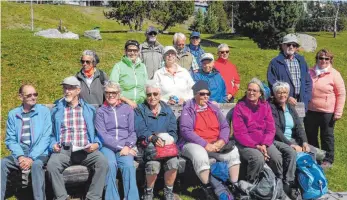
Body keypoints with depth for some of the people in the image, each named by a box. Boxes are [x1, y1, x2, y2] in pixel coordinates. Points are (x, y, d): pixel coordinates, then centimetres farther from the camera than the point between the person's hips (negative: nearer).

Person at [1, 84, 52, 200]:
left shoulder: (44, 111, 2)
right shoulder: (13, 114, 10)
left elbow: (45, 138, -6)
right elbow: (10, 140, 6)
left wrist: (32, 157, -16)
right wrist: (20, 156, -12)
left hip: (39, 154, -3)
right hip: (19, 154, 3)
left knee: (36, 165, -34)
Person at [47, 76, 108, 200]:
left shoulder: (89, 109, 17)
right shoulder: (56, 110, 19)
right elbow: (51, 134, 17)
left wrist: (96, 144, -5)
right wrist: (53, 145, -3)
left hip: (86, 150, 0)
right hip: (64, 149, 1)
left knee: (102, 162, -29)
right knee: (52, 164, -32)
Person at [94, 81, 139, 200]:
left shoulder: (128, 109, 17)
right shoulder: (100, 112, 11)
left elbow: (133, 131, 10)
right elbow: (103, 135, -1)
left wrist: (127, 146, -10)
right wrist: (120, 147, -13)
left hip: (125, 146, 1)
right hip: (107, 146, -1)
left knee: (128, 164, -30)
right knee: (110, 164, -32)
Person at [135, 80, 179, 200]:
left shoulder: (167, 110, 15)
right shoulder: (140, 110, 8)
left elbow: (173, 131, 7)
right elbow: (140, 130, -7)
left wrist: (168, 140, -15)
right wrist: (153, 138, -25)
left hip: (167, 144, 2)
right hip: (148, 145, -2)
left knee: (173, 162, -28)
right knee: (154, 163, -32)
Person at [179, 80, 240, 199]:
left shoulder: (214, 108, 14)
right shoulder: (188, 109, -3)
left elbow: (225, 126, 10)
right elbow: (186, 131, -15)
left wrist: (222, 141, -11)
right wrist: (205, 144, -20)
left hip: (215, 144, 5)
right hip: (194, 144, -5)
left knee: (233, 152, -15)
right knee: (201, 156, -35)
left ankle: (234, 185, -3)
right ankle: (207, 187, -17)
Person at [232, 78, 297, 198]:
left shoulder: (265, 106, 9)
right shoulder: (240, 107, -3)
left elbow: (271, 129, 3)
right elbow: (239, 133, -9)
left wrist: (264, 144, -14)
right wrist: (256, 146, -18)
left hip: (265, 142, 4)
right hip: (246, 144, -3)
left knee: (277, 158, -25)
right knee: (258, 159, -33)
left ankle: (285, 186, -4)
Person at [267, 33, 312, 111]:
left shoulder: (301, 61, 14)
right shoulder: (275, 62, -1)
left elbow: (308, 81, 14)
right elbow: (272, 83, -6)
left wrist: (305, 99, 1)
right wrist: (287, 98, -13)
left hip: (300, 103, 4)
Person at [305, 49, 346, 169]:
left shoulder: (334, 74, -7)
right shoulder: (310, 73, 5)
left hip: (327, 112, -4)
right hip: (310, 111, 4)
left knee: (327, 136, 9)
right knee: (310, 135, 14)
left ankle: (328, 160, 22)